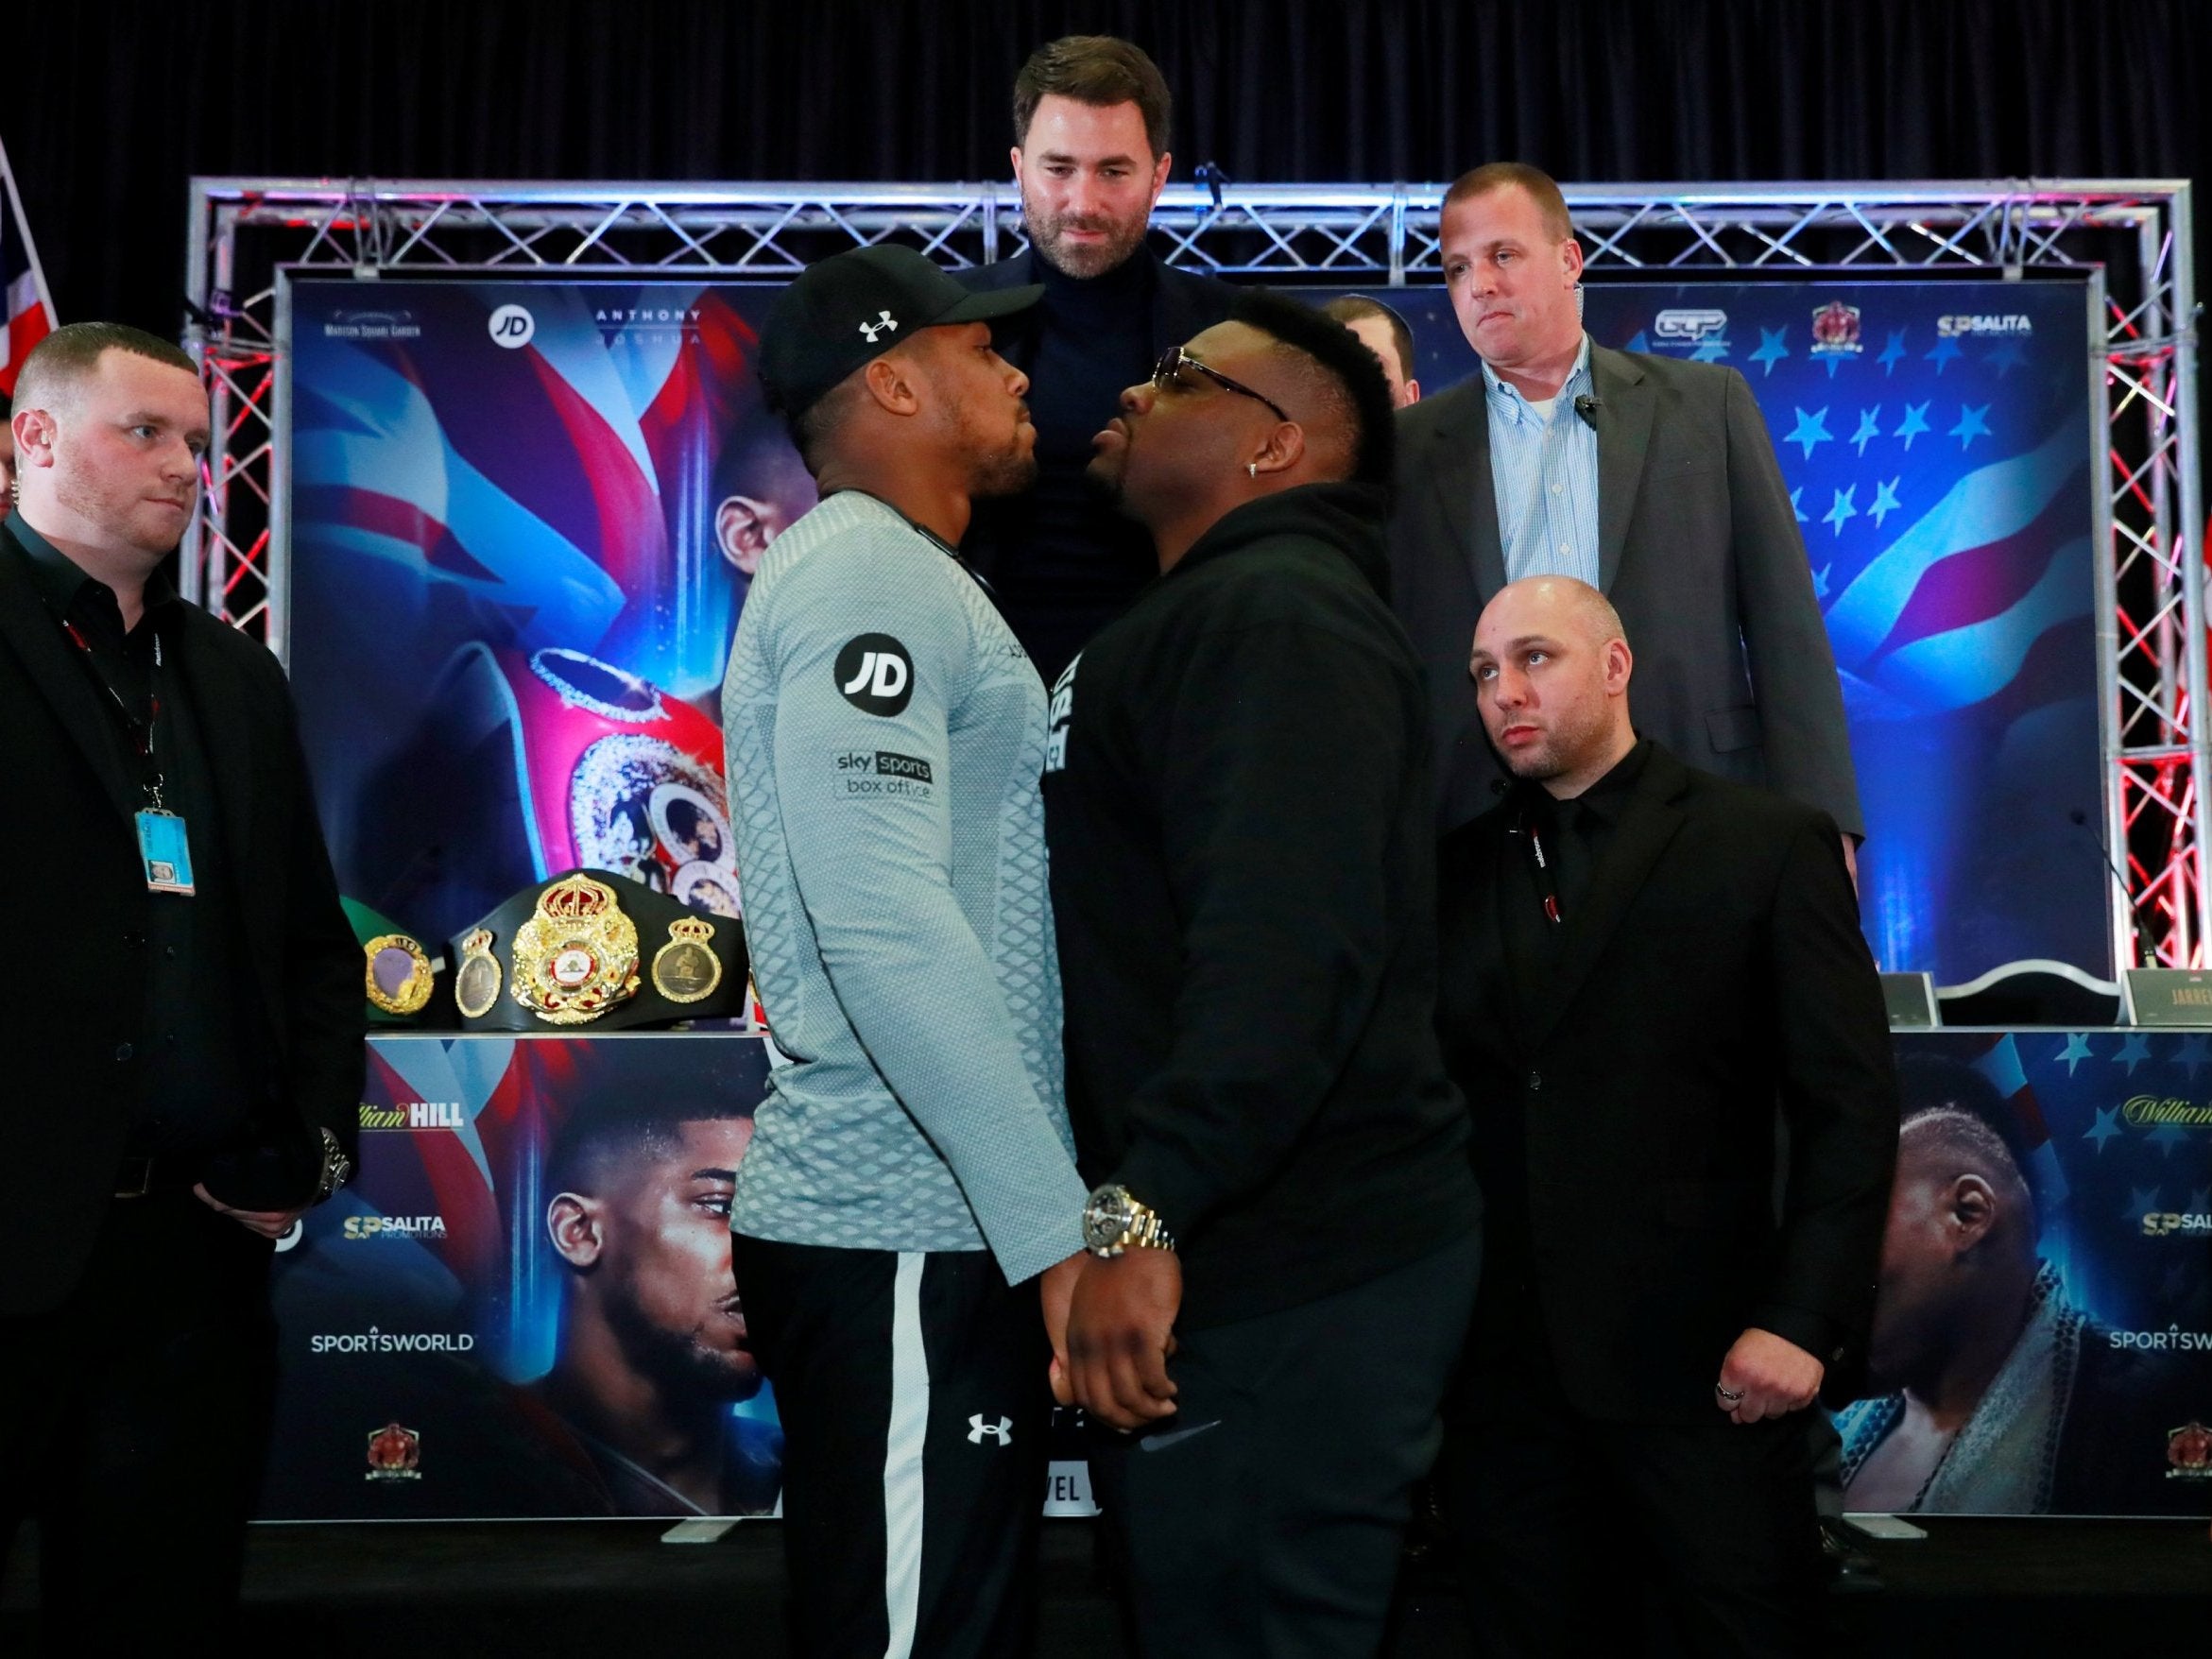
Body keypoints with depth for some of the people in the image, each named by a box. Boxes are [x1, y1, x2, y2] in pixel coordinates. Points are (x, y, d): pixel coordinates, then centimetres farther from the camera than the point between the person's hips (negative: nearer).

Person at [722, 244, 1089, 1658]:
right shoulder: (864, 574, -12)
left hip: (928, 1219, 10)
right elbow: (886, 931, -23)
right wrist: (1060, 1231, -22)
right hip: (903, 1233, -10)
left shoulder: (895, 579, 20)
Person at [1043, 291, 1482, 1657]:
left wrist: (1142, 1213, -31)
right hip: (1238, 1253, 10)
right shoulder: (1207, 613, 20)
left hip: (1291, 1279, -10)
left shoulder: (1278, 612, -12)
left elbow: (1284, 942, -27)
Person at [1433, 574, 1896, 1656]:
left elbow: (1849, 1106, -4)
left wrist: (1803, 1321, -12)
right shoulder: (1457, 869, 10)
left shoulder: (1769, 843, 0)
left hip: (1698, 1363, -3)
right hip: (1499, 1364, 4)